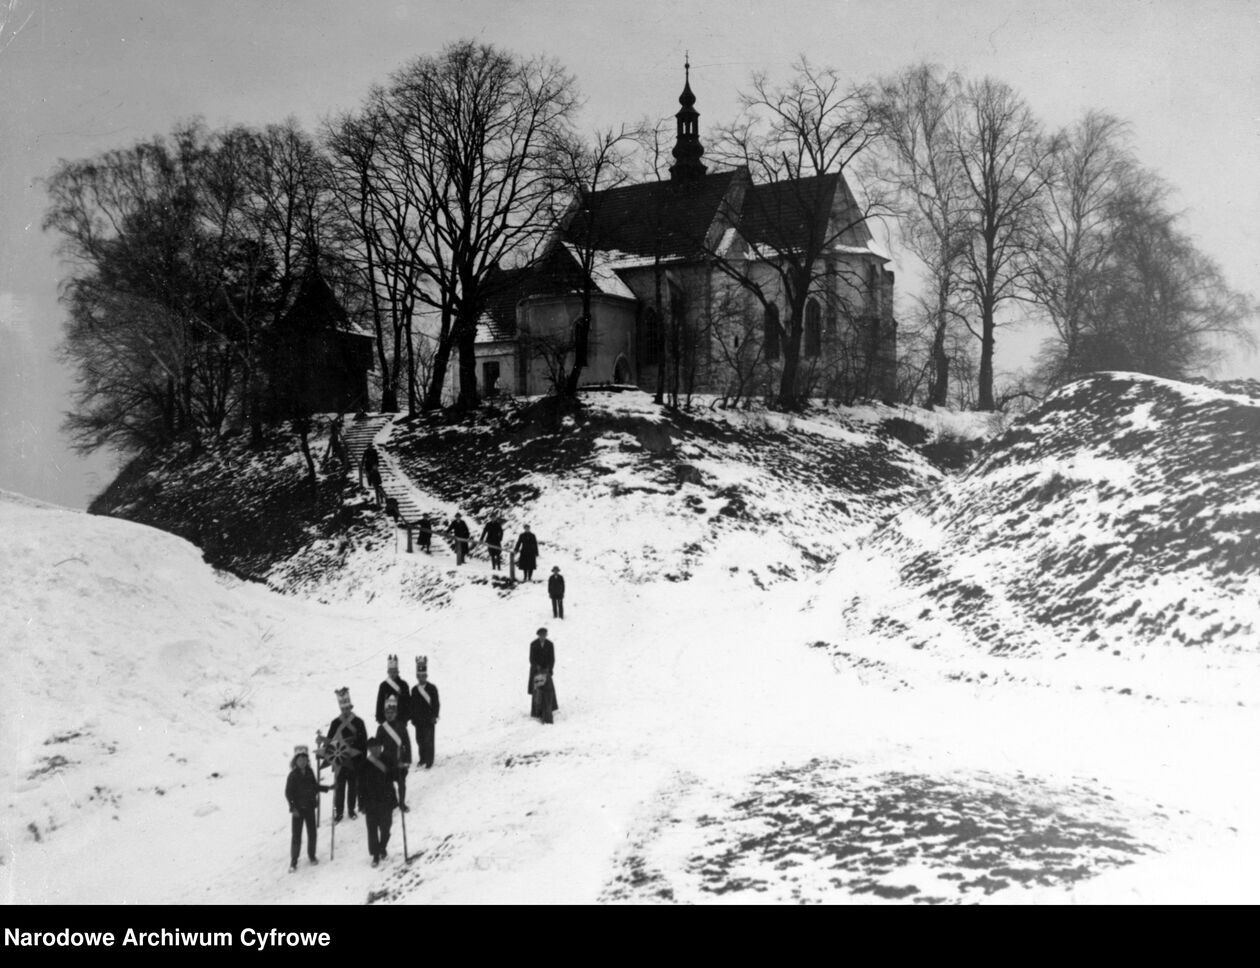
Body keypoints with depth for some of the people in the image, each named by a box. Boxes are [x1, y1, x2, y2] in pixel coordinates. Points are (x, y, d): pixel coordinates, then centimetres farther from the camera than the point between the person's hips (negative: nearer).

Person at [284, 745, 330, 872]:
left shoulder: (309, 772, 0)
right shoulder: (293, 775, -13)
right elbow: (288, 793, -12)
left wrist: (327, 788, 6)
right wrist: (293, 808, -17)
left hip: (309, 807, 4)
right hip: (298, 809, -4)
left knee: (312, 833, 11)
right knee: (296, 836, -3)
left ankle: (311, 855, 30)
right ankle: (293, 862, 8)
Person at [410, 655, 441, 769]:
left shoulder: (432, 688, -6)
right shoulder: (414, 689, 6)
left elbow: (436, 703, -6)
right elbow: (412, 704, 10)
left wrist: (434, 716, -10)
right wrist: (413, 717, 6)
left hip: (429, 720, -4)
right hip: (418, 720, 4)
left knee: (428, 740, -5)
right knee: (420, 740, 10)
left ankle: (429, 761, 1)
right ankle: (422, 758, 25)